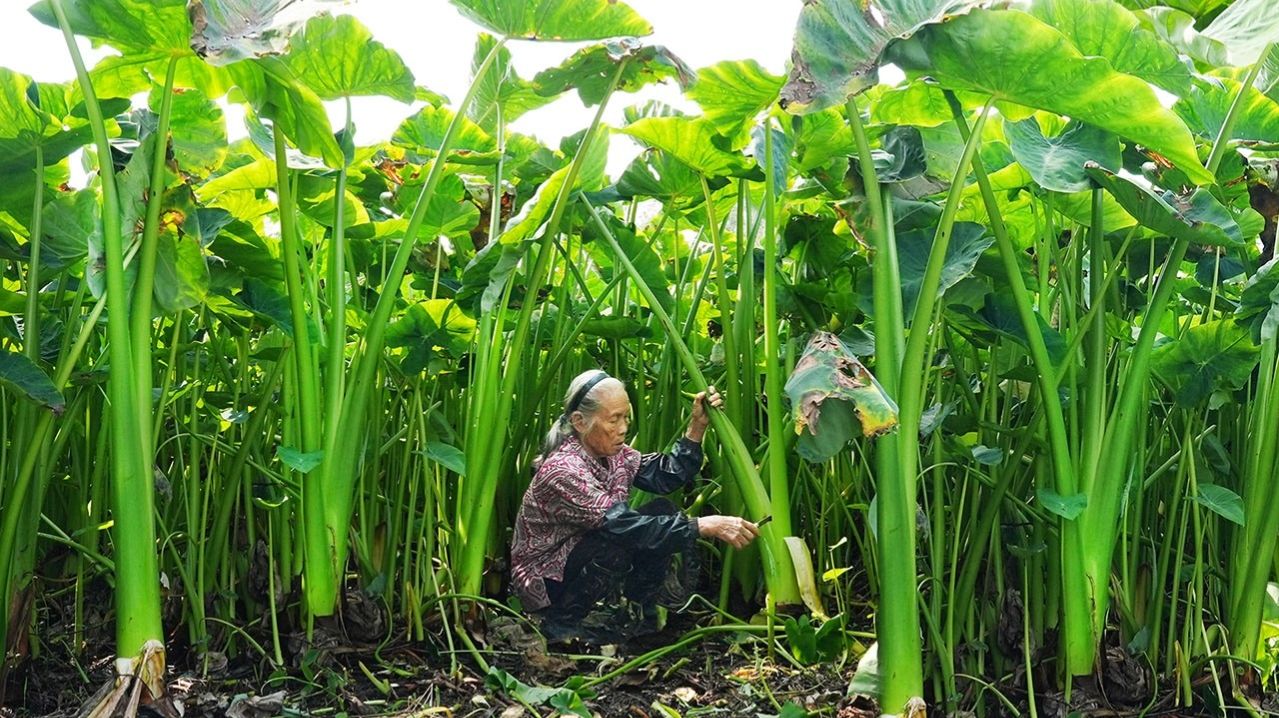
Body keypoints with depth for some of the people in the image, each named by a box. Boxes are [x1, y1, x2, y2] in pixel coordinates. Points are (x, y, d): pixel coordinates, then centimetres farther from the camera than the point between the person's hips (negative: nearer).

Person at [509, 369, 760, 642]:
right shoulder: (562, 471, -30)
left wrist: (697, 426, -15)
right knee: (618, 544, -32)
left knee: (662, 511, -6)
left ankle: (638, 608, 10)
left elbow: (668, 475, -2)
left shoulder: (612, 454, -5)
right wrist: (706, 525, -39)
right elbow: (624, 526, -36)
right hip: (544, 580, -8)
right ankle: (562, 623, -11)